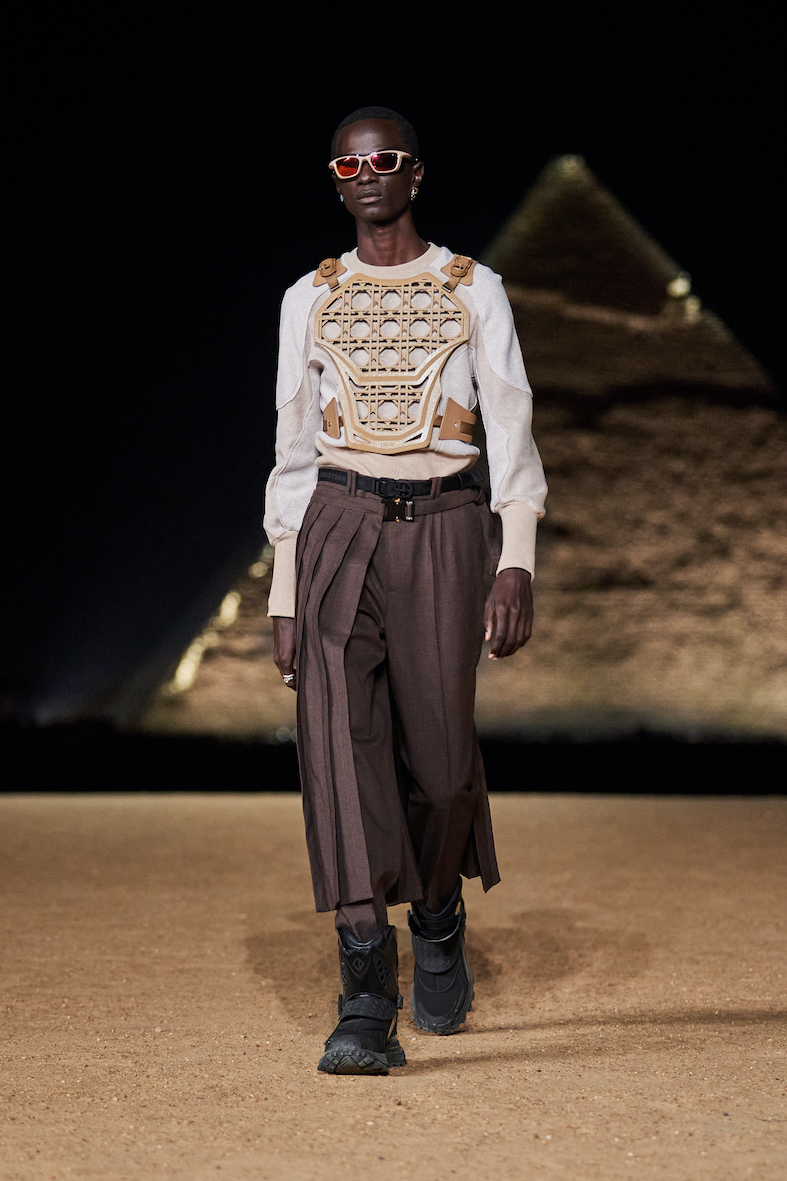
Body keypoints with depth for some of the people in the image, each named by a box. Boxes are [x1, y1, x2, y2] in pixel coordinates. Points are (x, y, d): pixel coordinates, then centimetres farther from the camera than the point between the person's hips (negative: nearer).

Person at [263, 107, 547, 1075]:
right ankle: (366, 1007, -14)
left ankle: (439, 914, 33)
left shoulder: (473, 292, 7)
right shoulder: (310, 300, 12)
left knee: (438, 751, 0)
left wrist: (516, 564, -12)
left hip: (444, 529, -1)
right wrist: (284, 598, 7)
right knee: (341, 741, -13)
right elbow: (293, 452, 12)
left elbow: (511, 431, 1)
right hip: (340, 528, 1)